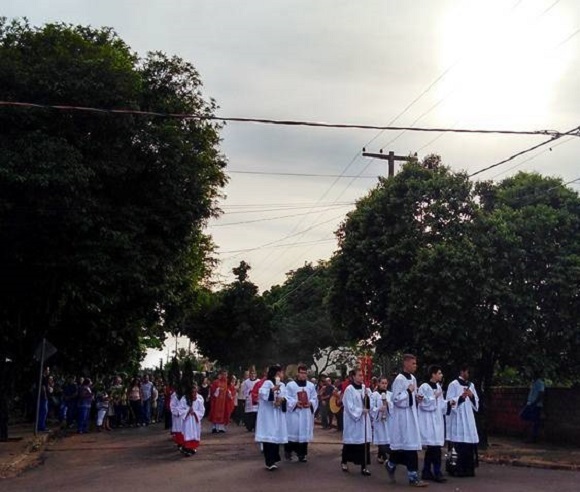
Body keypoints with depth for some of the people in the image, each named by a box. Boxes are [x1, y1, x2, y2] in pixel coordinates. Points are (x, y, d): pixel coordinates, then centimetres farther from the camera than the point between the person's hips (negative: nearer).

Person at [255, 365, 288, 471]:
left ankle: (273, 460, 18)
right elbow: (262, 394, -23)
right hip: (268, 414, -7)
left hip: (278, 415, 7)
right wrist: (272, 390, -38)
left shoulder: (282, 385, 15)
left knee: (277, 436, 8)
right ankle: (269, 462, -12)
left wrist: (282, 400, -11)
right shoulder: (267, 383, -7)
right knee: (268, 437, -11)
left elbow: (286, 397, 12)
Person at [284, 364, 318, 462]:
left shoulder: (311, 386, 10)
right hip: (293, 414, -3)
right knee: (293, 432, -1)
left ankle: (301, 454, 9)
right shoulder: (290, 385, -1)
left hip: (306, 415, 3)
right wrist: (295, 403, -18)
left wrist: (310, 403, -12)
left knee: (304, 433, 3)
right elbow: (286, 398, -4)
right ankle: (288, 452, 14)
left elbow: (315, 399, 8)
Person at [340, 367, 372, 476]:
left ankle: (364, 466, 4)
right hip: (352, 419, -5)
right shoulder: (349, 389, -12)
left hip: (364, 419, 5)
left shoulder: (365, 388, 7)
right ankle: (344, 462, 27)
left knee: (365, 442, 0)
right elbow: (349, 406, -14)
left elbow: (369, 404, 6)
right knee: (350, 442, 7)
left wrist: (367, 396, -12)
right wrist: (361, 411, -15)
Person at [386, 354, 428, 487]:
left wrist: (417, 398, 3)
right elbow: (396, 399, -20)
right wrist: (408, 391, -18)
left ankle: (391, 464, 32)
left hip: (412, 415, 9)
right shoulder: (399, 379, -16)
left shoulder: (413, 378, 11)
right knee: (409, 445, -6)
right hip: (403, 416, -9)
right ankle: (412, 476, -1)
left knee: (404, 445, 13)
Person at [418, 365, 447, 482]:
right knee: (435, 446, -12)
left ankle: (426, 472, 16)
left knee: (431, 447, 10)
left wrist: (448, 403, 1)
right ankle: (437, 473, -6)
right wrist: (434, 397, -14)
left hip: (437, 419, 8)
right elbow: (424, 404, -15)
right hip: (428, 420, -8)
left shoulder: (438, 386, 13)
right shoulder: (424, 387, -12)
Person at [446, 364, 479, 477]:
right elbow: (449, 401, -8)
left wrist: (472, 396, -4)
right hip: (457, 418, -6)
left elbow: (476, 401, 17)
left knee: (470, 442, -1)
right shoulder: (453, 384, -4)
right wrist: (461, 397, -21)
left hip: (469, 417, 6)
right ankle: (460, 469, -1)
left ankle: (468, 469, 7)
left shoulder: (471, 385, 14)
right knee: (460, 445, -8)